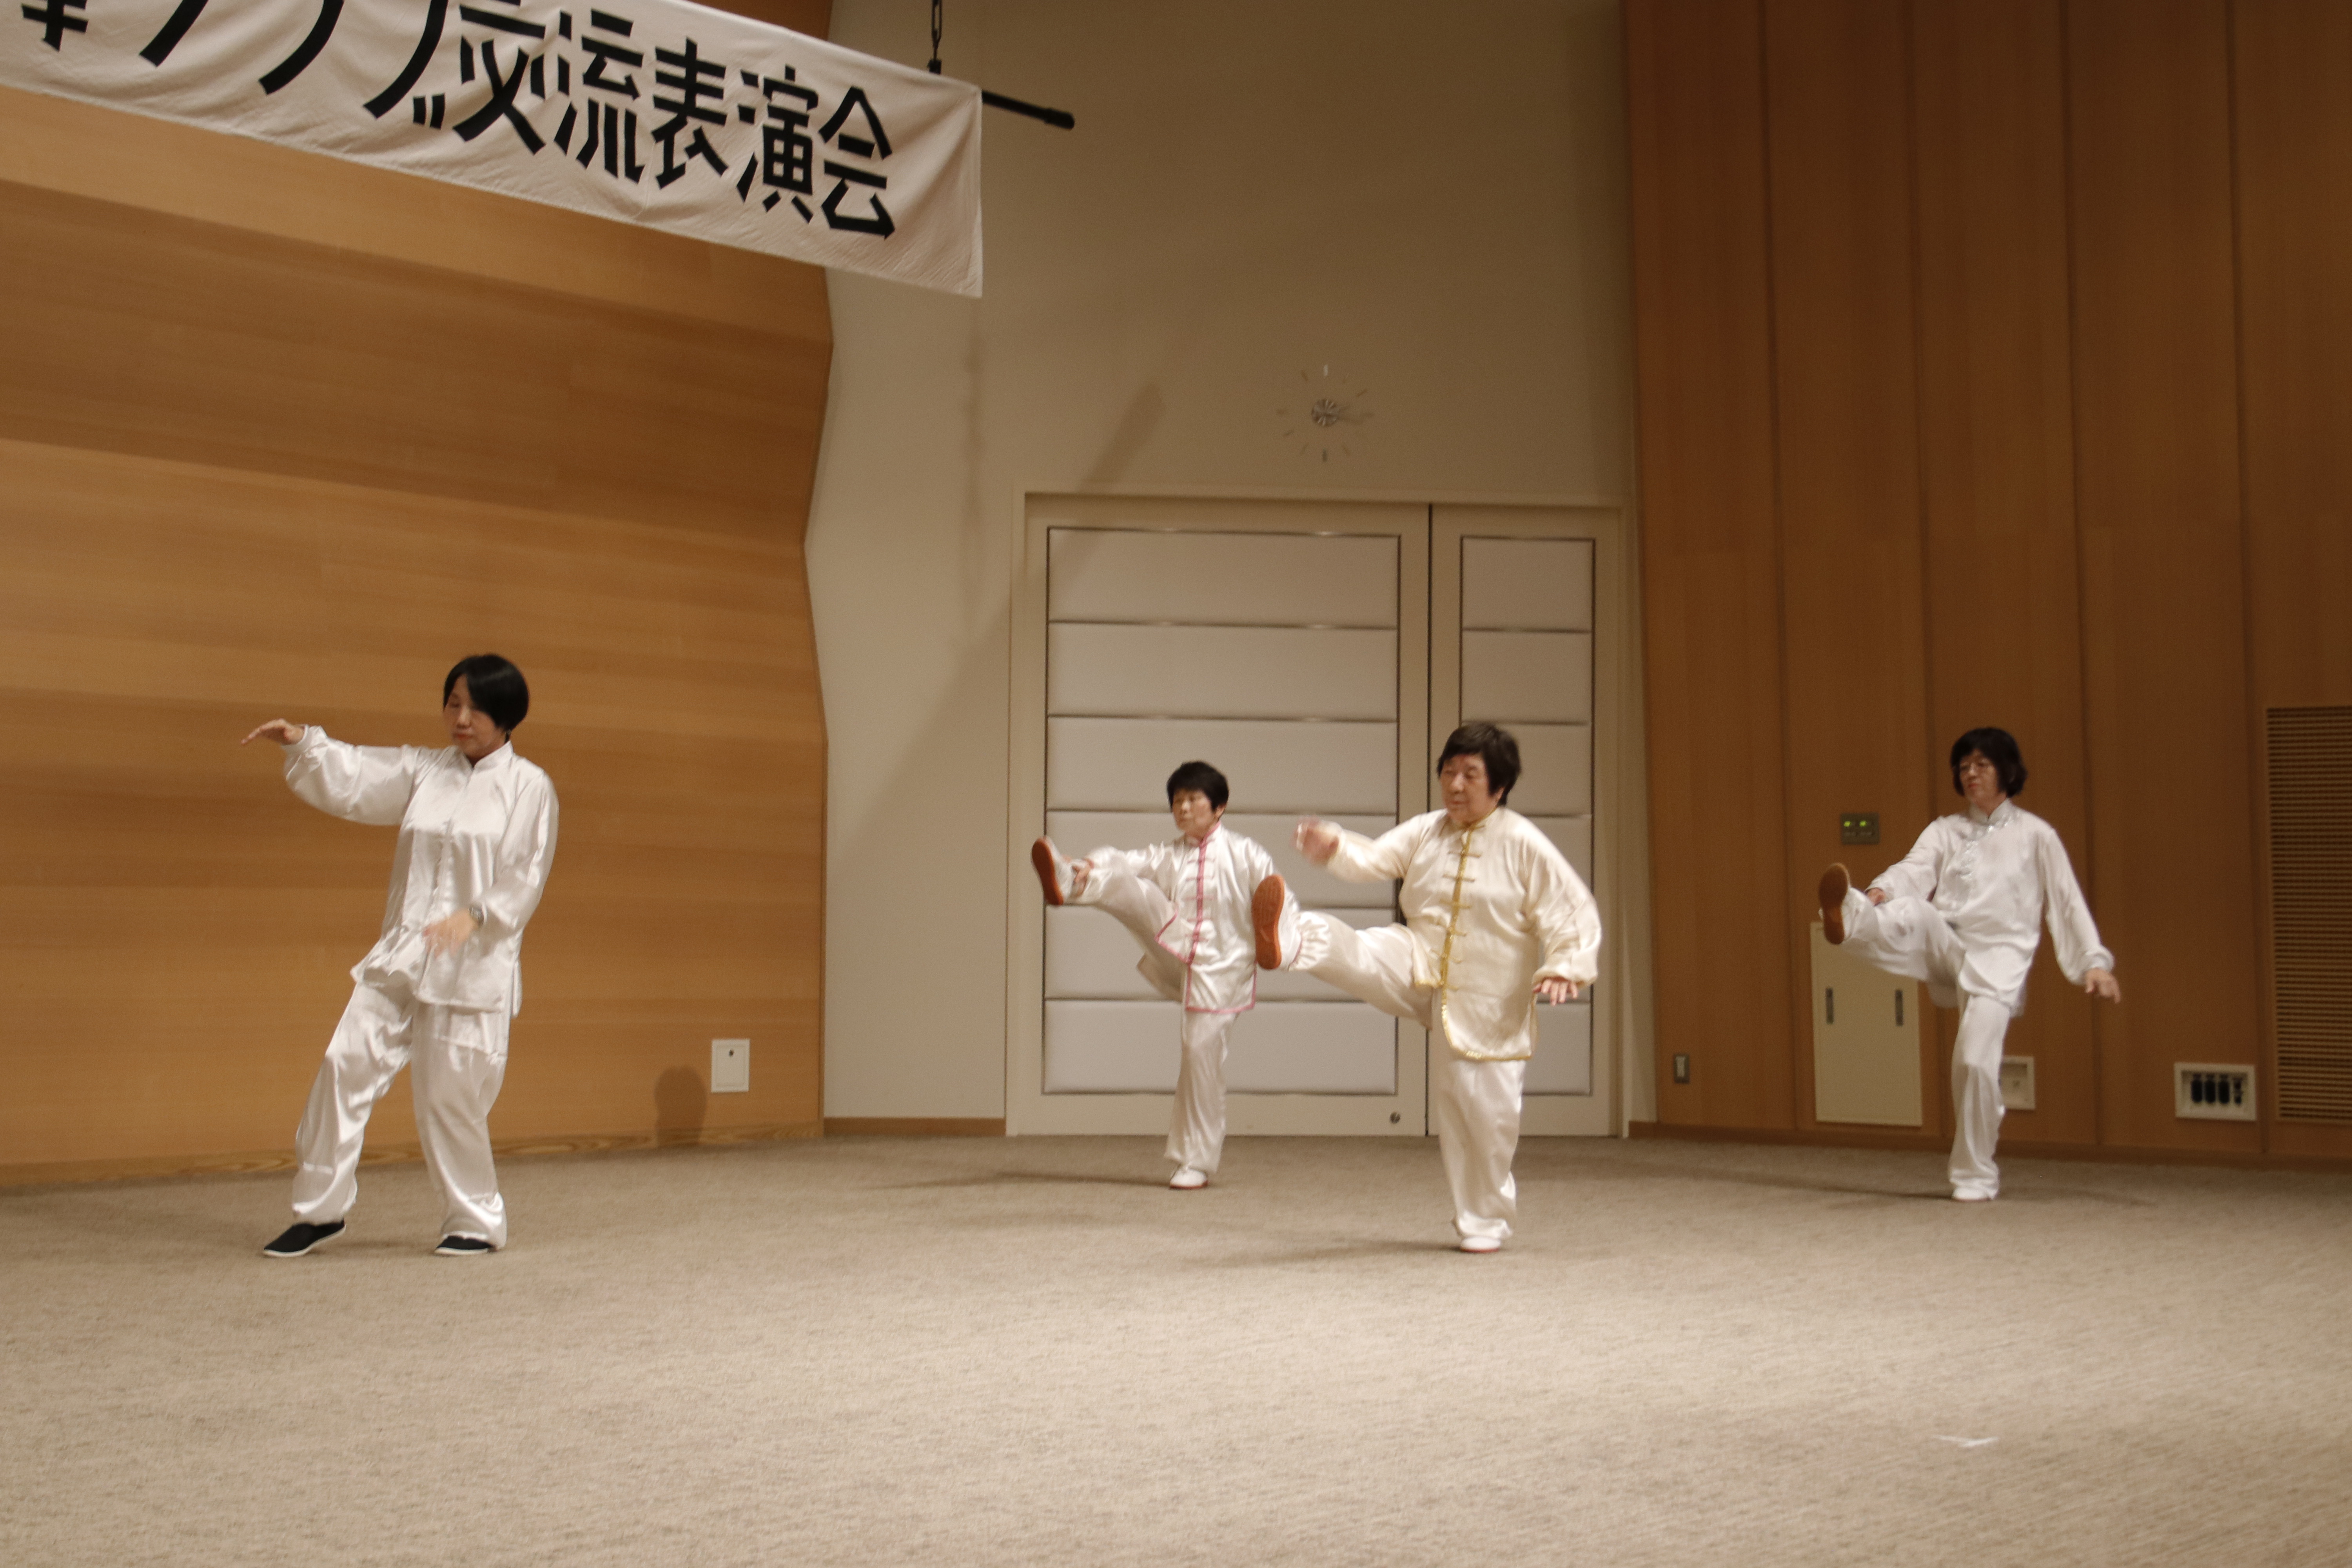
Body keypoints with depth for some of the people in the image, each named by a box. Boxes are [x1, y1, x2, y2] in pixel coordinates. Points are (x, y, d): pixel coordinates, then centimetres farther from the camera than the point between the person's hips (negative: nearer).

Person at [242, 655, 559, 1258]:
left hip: (475, 964, -5)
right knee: (346, 1063, -3)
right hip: (401, 952, 5)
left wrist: (475, 916, -23)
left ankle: (478, 1222, 19)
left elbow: (525, 878, -8)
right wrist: (301, 742, -15)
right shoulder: (423, 771, 11)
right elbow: (351, 779, 2)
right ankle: (320, 1208, 12)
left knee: (451, 1096, -1)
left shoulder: (528, 787, -3)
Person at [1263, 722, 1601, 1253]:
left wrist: (1565, 968, -24)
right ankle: (1290, 942, -58)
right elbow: (1373, 858, -11)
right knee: (1356, 951, -26)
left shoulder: (1524, 845, -10)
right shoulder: (1425, 832, 1)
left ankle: (1485, 1223, 20)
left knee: (1483, 1112, 2)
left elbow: (1573, 912, -10)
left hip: (1485, 1000, -3)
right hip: (1419, 971, 3)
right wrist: (1333, 846, -32)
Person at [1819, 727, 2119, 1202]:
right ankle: (1847, 918, -67)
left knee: (1976, 1061, -17)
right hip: (1948, 949, 3)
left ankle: (1976, 1176, 2)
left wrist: (2095, 962, -4)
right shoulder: (1944, 832, 14)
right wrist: (1877, 893, -27)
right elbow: (1914, 870, -5)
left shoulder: (2034, 835, 8)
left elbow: (2067, 901, 6)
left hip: (1999, 958, -3)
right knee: (1915, 913, -30)